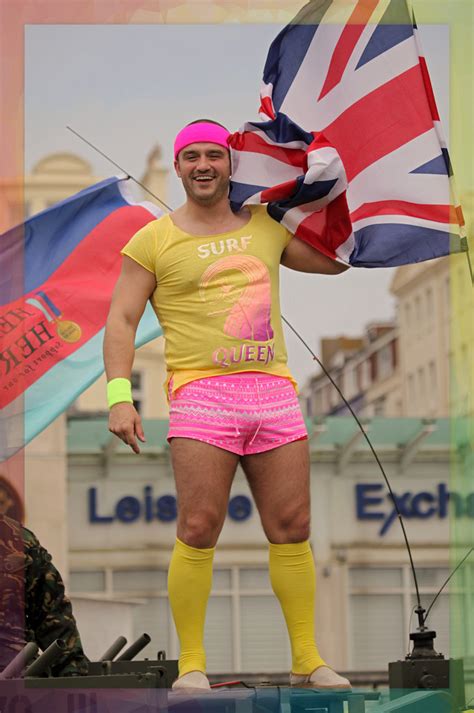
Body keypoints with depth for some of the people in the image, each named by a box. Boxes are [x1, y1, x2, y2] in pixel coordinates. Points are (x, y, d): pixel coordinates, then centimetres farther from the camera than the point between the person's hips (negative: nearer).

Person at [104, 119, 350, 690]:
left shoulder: (266, 225, 17)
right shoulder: (154, 241, 6)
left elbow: (334, 260, 30)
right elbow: (121, 321, 2)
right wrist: (119, 396, -9)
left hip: (274, 391, 4)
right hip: (201, 392, -4)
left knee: (292, 529, 2)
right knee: (198, 530, -11)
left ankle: (307, 660, 11)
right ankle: (191, 664, -3)